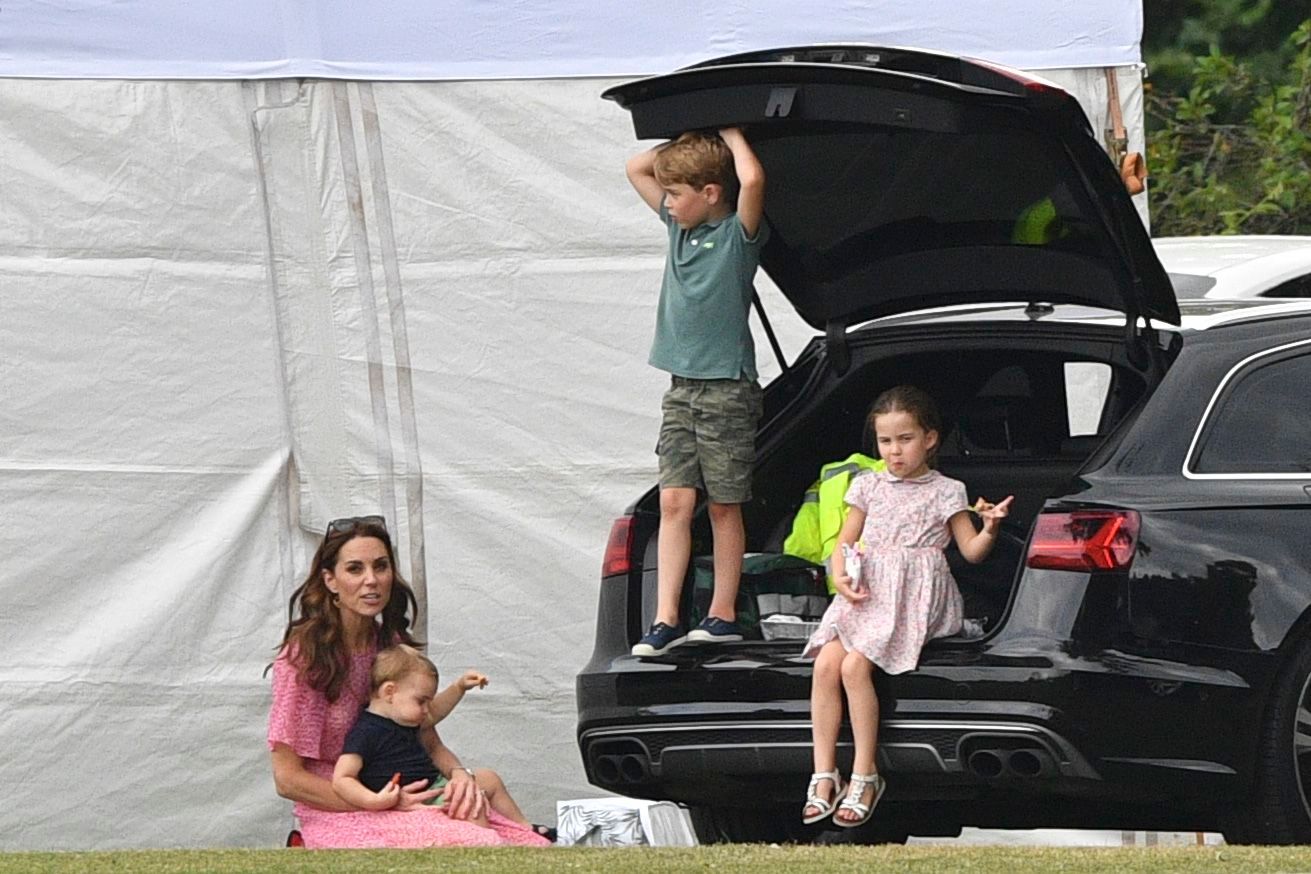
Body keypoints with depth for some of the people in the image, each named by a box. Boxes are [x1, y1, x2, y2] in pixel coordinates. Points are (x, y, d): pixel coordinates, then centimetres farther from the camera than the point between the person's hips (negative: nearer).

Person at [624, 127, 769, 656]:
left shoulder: (738, 234, -9)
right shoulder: (679, 225, 12)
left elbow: (752, 180, -29)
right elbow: (637, 168, 22)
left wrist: (731, 137, -11)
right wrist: (690, 143, 11)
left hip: (727, 389, -6)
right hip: (681, 388, 6)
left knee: (723, 505, 1)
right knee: (674, 501, -1)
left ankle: (723, 615, 7)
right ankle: (665, 621, -6)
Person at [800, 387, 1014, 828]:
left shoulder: (945, 493, 7)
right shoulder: (868, 487, 18)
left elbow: (971, 551, 4)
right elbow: (843, 545, 20)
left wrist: (990, 528, -16)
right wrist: (841, 577, -1)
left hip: (915, 599, -4)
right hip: (865, 593, 4)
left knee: (855, 666, -26)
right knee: (825, 663, -21)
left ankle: (865, 775, -19)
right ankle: (824, 776, -17)